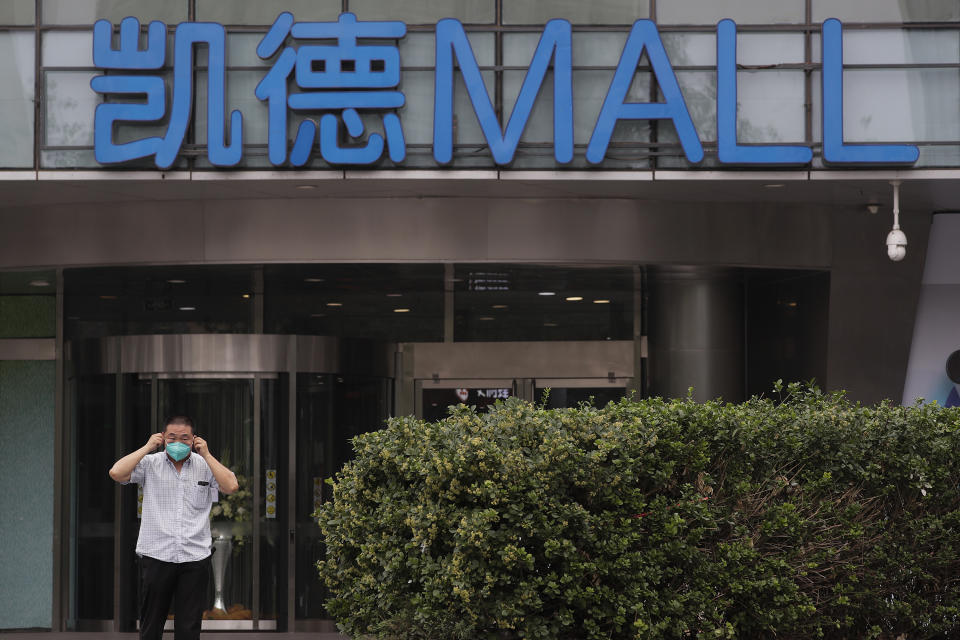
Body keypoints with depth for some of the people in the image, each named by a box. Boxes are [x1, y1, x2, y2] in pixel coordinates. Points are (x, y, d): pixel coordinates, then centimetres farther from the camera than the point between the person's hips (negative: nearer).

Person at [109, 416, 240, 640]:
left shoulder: (205, 465, 5)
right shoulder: (150, 464, 2)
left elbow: (231, 486, -9)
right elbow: (117, 473, -11)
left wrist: (206, 454, -8)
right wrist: (148, 447, -8)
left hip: (195, 557, 0)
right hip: (156, 556, 0)